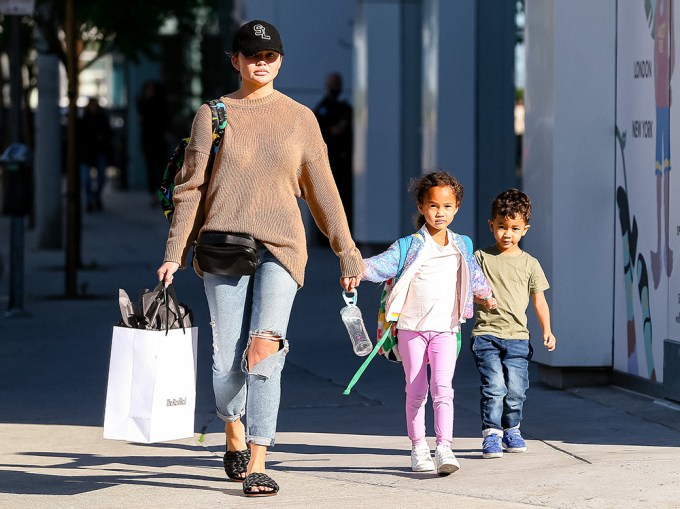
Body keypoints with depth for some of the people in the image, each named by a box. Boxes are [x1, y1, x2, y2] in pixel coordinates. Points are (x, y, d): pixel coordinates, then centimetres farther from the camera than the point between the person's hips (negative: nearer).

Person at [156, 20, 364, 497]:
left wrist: (348, 254, 12)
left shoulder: (299, 118, 9)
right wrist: (175, 253, 2)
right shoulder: (213, 114, 7)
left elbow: (322, 191, 13)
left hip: (280, 247, 0)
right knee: (228, 361, -1)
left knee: (266, 346, -19)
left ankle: (257, 464, -19)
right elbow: (191, 188, 8)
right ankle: (235, 433, 30)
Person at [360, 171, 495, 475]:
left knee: (442, 388, -13)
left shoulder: (461, 246, 11)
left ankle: (444, 448, -18)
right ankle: (418, 448, 12)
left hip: (445, 328, 1)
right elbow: (384, 264, -13)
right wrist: (360, 268, -33)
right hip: (411, 326, -1)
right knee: (415, 391, 3)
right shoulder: (410, 246, 0)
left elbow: (473, 272, 30)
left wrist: (485, 293, 46)